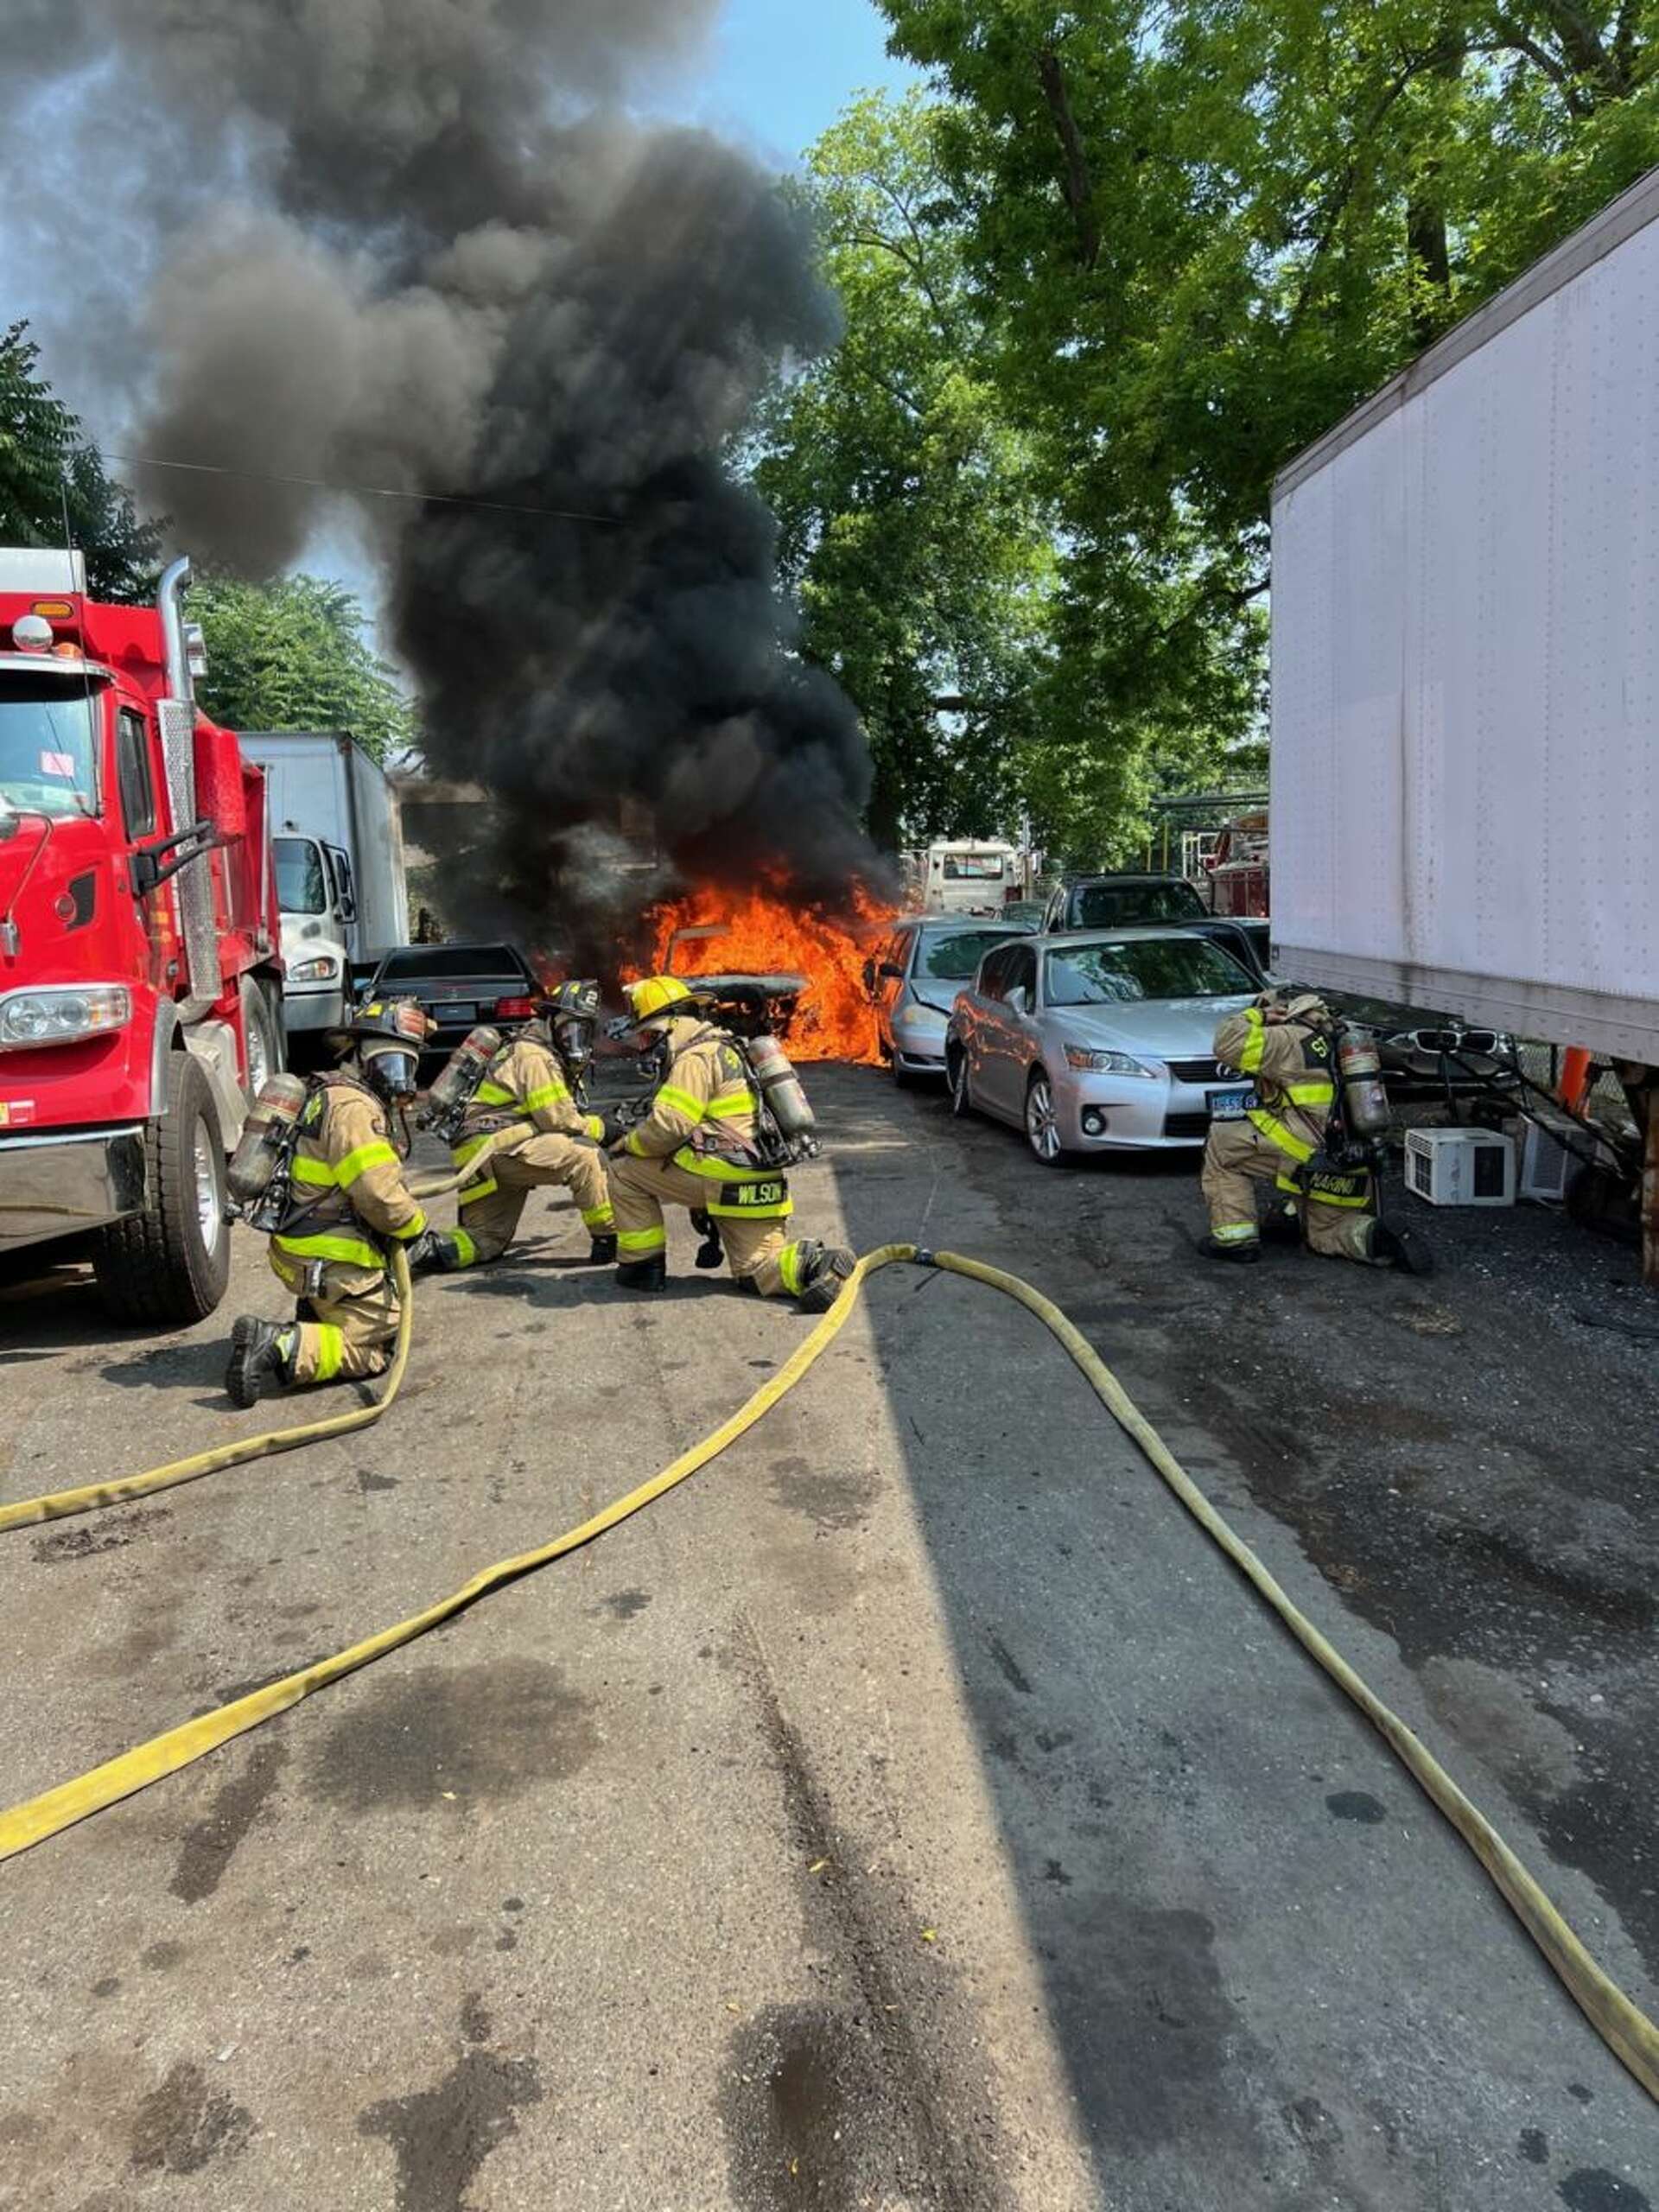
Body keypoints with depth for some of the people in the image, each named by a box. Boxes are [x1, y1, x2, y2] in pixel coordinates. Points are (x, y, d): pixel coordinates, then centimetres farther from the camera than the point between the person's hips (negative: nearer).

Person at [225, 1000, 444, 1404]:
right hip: (330, 1257, -10)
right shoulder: (353, 1106, -18)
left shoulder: (335, 1093, 17)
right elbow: (379, 1194, -24)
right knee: (370, 1349, -8)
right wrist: (415, 1226, -5)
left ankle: (310, 1320, 14)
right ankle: (281, 1347, -21)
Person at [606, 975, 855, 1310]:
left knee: (624, 1171, 4)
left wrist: (626, 1144, 1)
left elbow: (669, 1126, -17)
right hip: (762, 1182, 10)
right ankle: (818, 1262, -10)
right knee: (760, 1269, 15)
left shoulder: (695, 1058, -9)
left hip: (728, 1179, -9)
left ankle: (642, 1265, 8)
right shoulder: (725, 1048, 23)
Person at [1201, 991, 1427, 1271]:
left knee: (1221, 1143, 6)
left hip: (1314, 1156, -8)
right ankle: (1376, 1237, -1)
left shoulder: (1292, 1039, 0)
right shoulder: (1336, 1048, 25)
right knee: (1325, 1233, 29)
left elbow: (1228, 1044, -8)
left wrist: (1254, 1015, 9)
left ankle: (1235, 1237, 1)